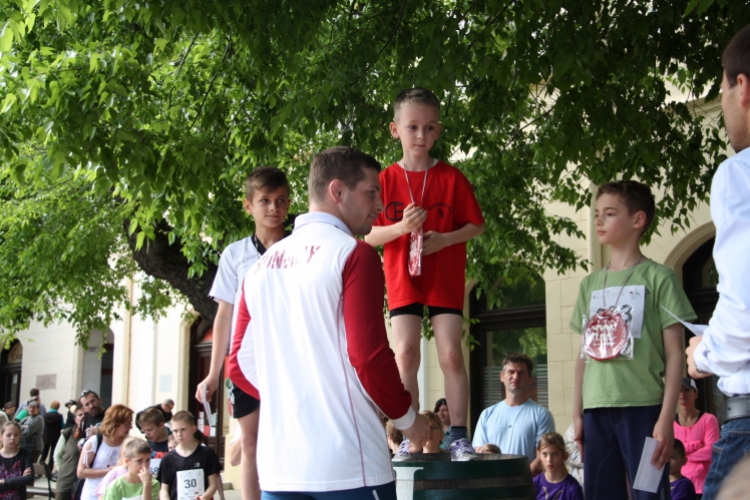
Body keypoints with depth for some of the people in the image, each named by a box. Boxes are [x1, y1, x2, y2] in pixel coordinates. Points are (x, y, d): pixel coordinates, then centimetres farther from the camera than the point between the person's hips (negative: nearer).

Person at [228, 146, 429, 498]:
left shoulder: (262, 265, 11)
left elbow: (241, 366, 12)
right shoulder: (353, 254, -8)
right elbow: (370, 357, -13)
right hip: (348, 469, -6)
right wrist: (407, 418, 2)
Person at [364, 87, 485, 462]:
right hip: (402, 277, 1)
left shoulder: (451, 177, -1)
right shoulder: (385, 180, 0)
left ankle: (459, 435, 6)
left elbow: (477, 225, 2)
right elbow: (369, 236, 0)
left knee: (451, 354, -3)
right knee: (405, 354, -3)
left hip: (446, 278, 0)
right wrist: (401, 227, -18)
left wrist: (444, 239, -15)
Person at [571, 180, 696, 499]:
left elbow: (675, 354, -4)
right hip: (597, 410, 5)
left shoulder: (658, 278, -1)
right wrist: (577, 414, 11)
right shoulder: (590, 284, 14)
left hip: (643, 406, -5)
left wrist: (666, 418, -11)